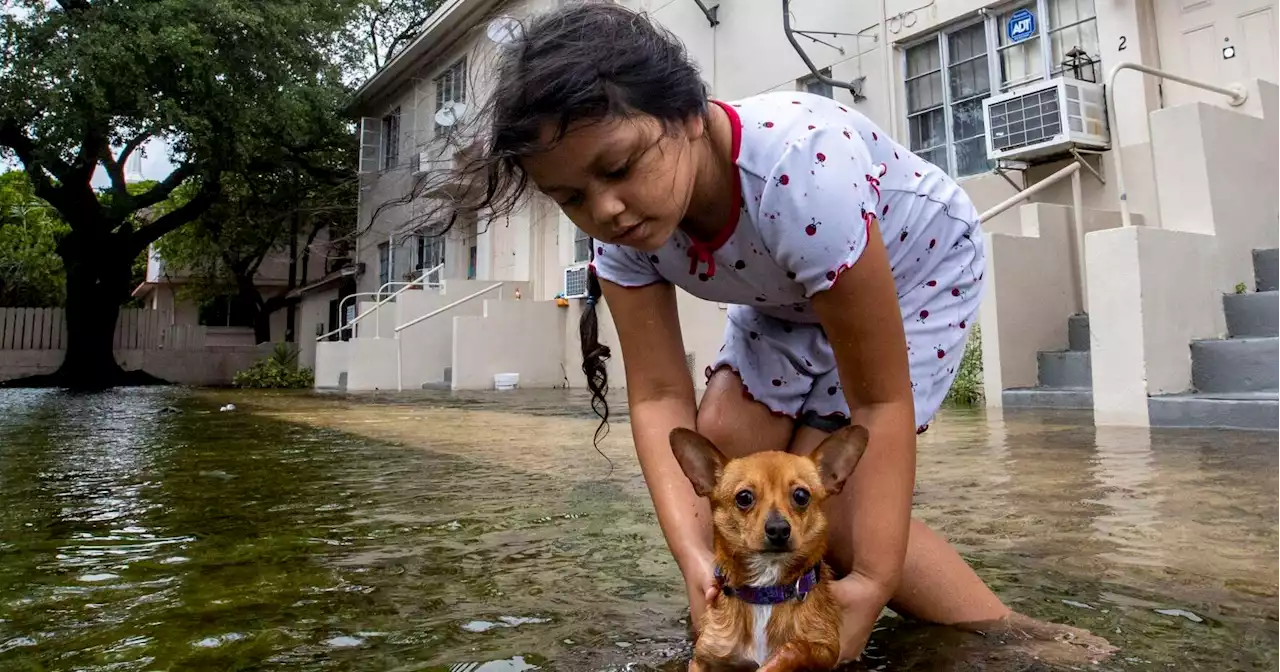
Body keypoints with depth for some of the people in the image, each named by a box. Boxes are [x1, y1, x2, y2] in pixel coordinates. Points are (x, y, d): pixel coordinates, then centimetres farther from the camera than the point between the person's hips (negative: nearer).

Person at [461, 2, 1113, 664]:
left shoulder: (800, 170, -41)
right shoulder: (620, 227, -23)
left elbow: (880, 401, -34)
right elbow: (660, 397, -23)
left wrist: (872, 582, -34)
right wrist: (696, 558, -35)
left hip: (918, 266, -5)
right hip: (790, 291, 6)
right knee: (725, 437, -11)